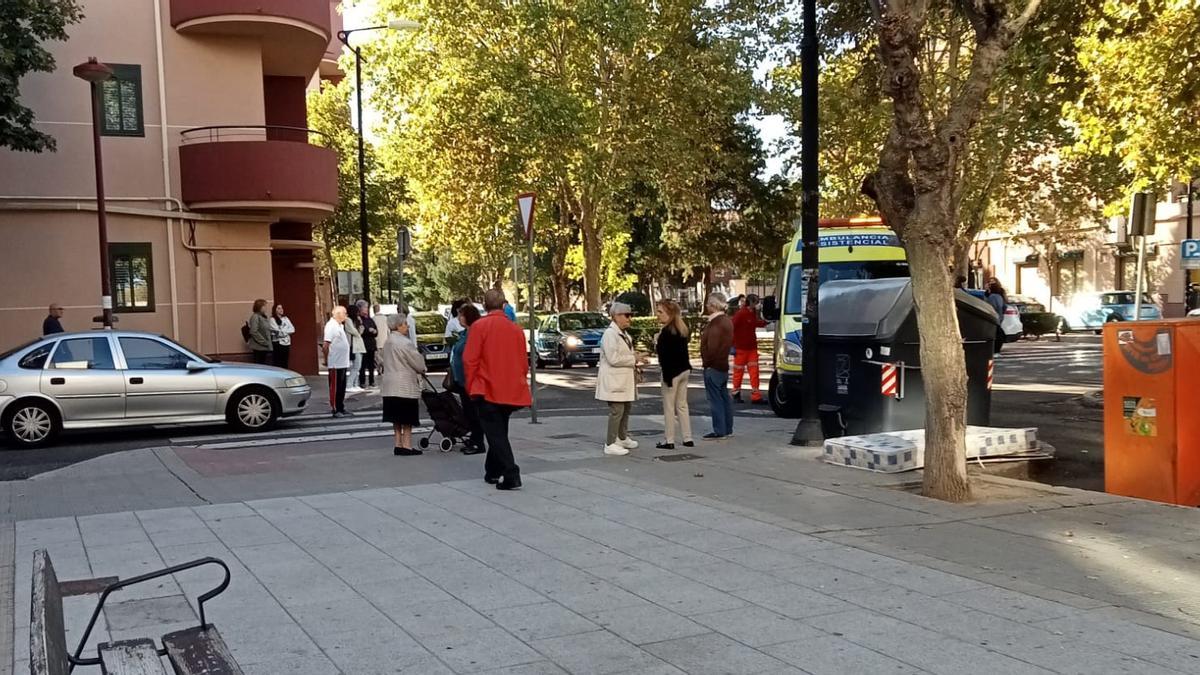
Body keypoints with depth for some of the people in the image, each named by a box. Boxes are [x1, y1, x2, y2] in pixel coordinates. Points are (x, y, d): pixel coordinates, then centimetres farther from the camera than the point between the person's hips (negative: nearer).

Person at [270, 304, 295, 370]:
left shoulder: (286, 319, 13)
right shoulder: (272, 320, -5)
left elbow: (292, 329, 5)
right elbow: (277, 332, -13)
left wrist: (283, 331, -7)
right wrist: (286, 331, -3)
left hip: (286, 342, 6)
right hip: (277, 343, -6)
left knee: (285, 363, 7)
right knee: (278, 364, -8)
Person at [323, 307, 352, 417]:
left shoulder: (340, 325, 15)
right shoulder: (331, 325, -14)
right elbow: (326, 344, -19)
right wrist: (326, 360, -19)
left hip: (343, 363, 9)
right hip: (335, 364, -9)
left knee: (342, 387, 13)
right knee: (335, 387, -3)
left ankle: (341, 408, 20)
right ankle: (335, 409, 2)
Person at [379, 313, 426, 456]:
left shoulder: (386, 342, 10)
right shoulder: (404, 342, -17)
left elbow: (381, 361, 19)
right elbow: (417, 362, -12)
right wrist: (422, 369, 8)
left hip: (390, 384, 8)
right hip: (405, 385, -8)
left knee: (397, 417, 13)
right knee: (407, 417, -1)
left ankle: (398, 445, 17)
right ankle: (406, 446, 0)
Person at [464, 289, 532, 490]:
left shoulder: (479, 326, -8)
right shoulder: (516, 329, 4)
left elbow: (469, 360, -11)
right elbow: (524, 363, 9)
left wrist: (471, 387, 0)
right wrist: (520, 385, 21)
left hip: (487, 390, -5)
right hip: (512, 392, 5)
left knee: (496, 434, -1)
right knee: (499, 432, 20)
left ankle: (511, 475, -12)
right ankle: (493, 471, 29)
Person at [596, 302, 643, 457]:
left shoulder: (623, 333, 15)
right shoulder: (610, 334, -16)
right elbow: (613, 358, -24)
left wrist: (633, 358, 10)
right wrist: (633, 359, -14)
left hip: (626, 379, 10)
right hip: (614, 380, -10)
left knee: (627, 409, 17)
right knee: (617, 410, -9)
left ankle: (622, 438, 32)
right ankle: (610, 444, -3)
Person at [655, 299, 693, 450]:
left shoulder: (666, 332, -19)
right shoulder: (681, 329, 9)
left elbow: (666, 356, -21)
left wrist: (667, 376, -19)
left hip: (672, 372, -9)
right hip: (684, 370, 9)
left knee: (669, 407, 1)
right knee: (682, 405, 15)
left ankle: (669, 441, 7)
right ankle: (687, 439, 18)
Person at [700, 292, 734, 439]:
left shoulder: (716, 324, -21)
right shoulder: (726, 320, 12)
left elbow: (712, 347, -24)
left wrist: (707, 362, -13)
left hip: (713, 367, -11)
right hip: (724, 365, 11)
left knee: (715, 399, -5)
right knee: (724, 397, 15)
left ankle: (719, 431, -2)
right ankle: (728, 429, 22)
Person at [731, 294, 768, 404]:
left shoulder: (754, 314, 8)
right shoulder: (740, 314, -14)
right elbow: (732, 328, -15)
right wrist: (733, 346, -15)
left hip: (752, 348, 6)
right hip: (741, 348, -6)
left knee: (754, 371, 1)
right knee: (739, 371, 5)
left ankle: (756, 396, 1)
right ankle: (736, 393, 20)